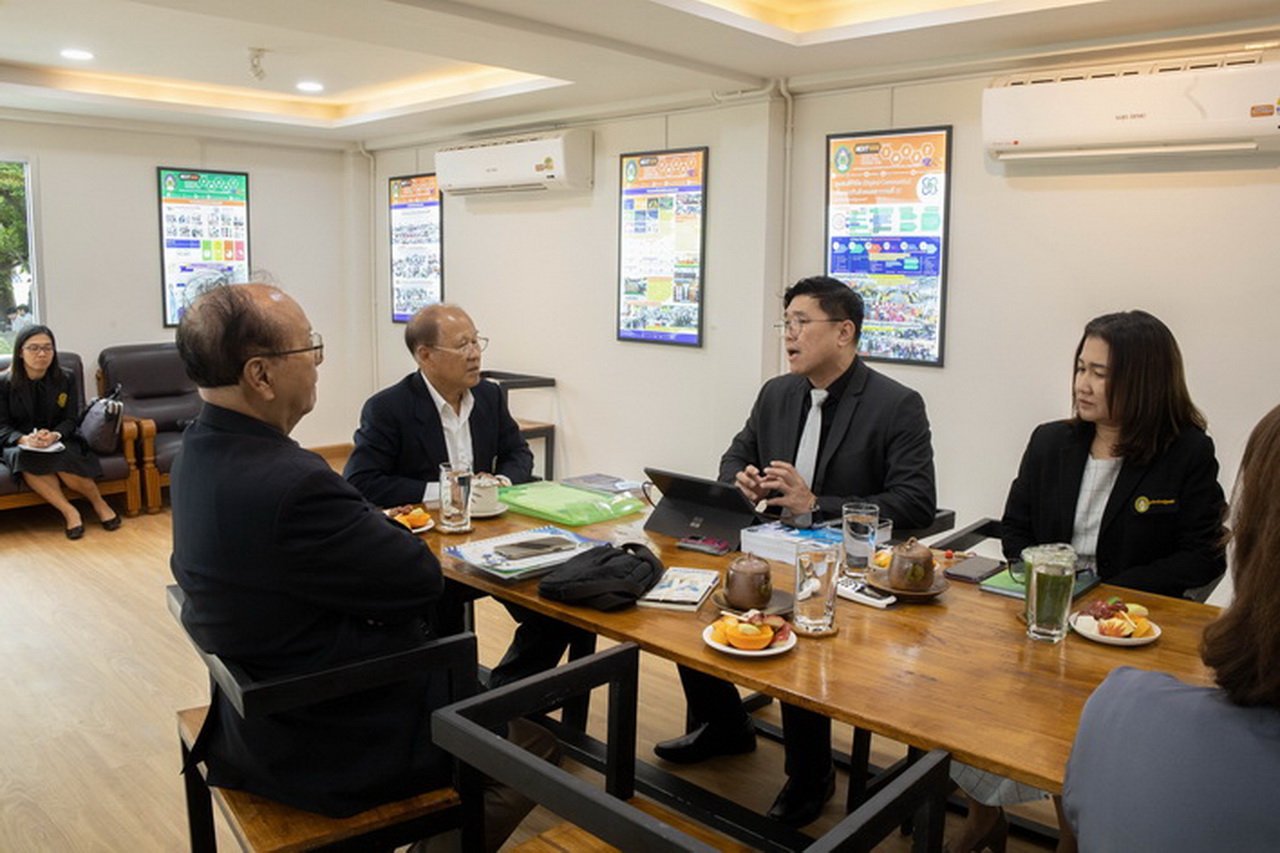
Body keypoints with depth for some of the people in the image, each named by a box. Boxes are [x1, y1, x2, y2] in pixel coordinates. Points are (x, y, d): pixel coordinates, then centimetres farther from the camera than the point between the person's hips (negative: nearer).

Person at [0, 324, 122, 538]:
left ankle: (99, 503, -12)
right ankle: (69, 512, -32)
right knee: (25, 458, -37)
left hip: (58, 440, 0)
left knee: (61, 460, -35)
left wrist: (54, 435, -24)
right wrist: (24, 439, -28)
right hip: (18, 443, 0)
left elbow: (71, 420, 0)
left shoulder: (66, 378, 2)